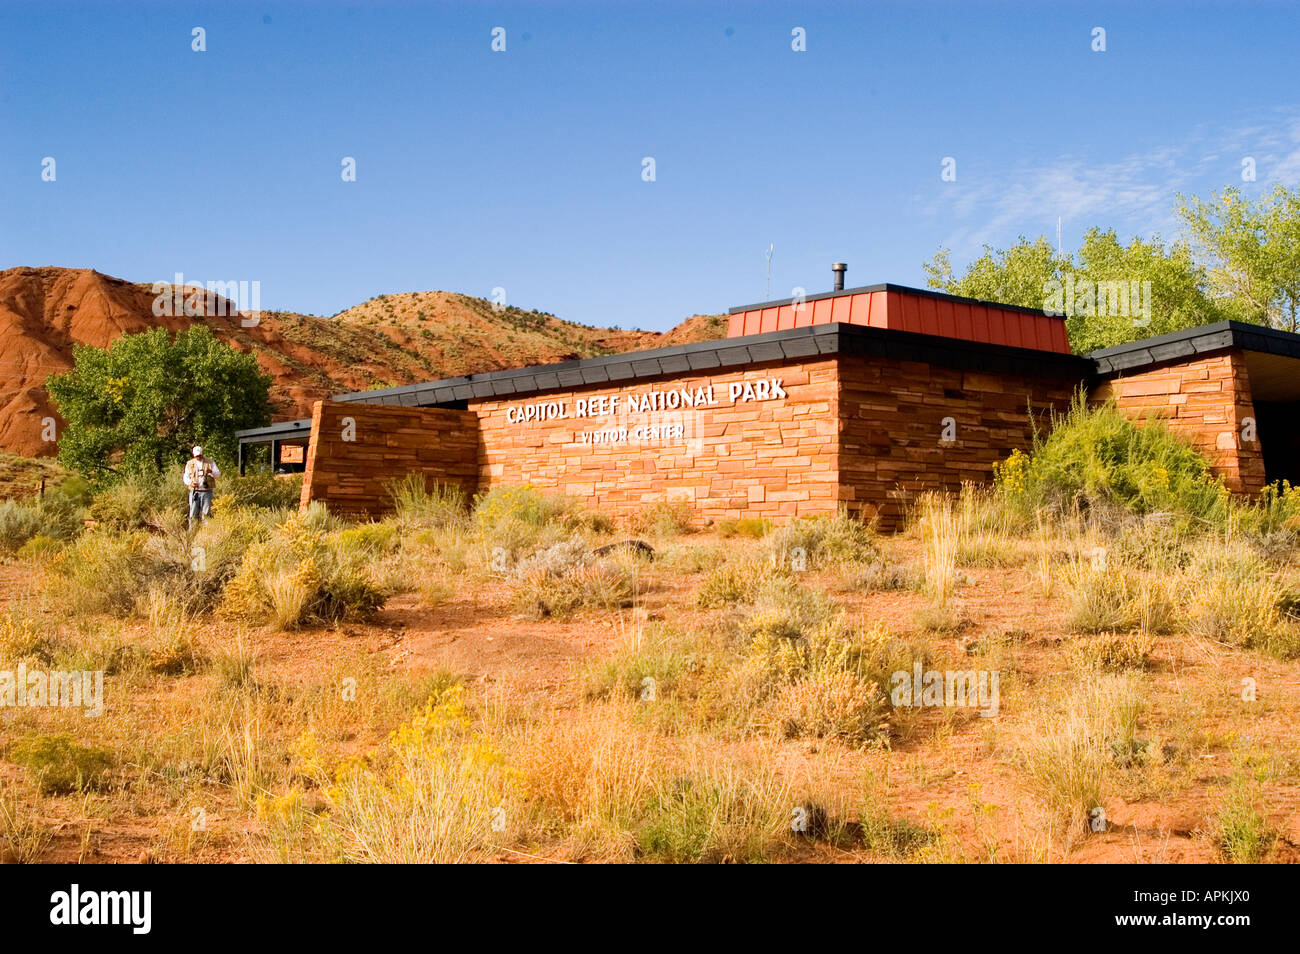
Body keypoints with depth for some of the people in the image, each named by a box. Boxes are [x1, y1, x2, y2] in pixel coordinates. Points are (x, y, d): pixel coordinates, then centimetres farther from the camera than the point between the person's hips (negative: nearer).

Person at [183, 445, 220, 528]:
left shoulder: (210, 463, 8)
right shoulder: (190, 464, 12)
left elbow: (218, 474, 0)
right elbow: (186, 477, 14)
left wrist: (211, 471, -23)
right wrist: (190, 483, -8)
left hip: (206, 491, -1)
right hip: (194, 491, 1)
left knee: (206, 513, -4)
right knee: (193, 514, 0)